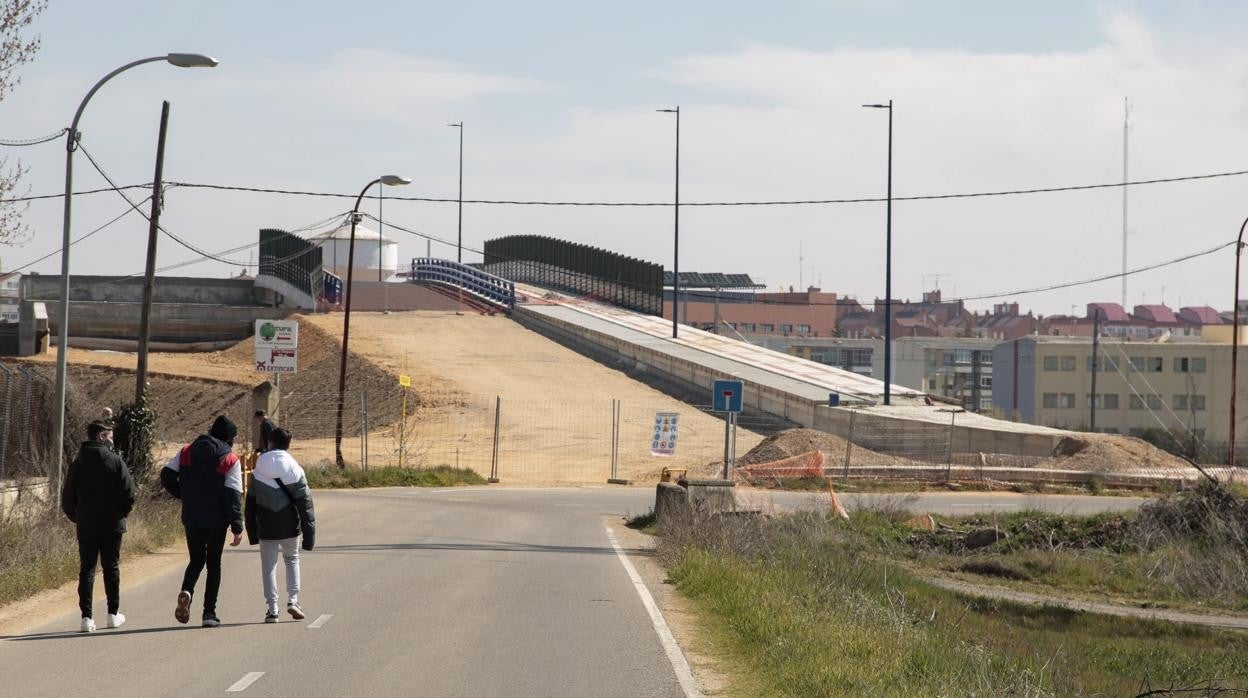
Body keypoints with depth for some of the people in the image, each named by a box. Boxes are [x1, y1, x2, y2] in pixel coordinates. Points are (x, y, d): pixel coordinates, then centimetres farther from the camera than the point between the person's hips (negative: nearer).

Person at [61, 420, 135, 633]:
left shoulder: (77, 464, 3)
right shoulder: (115, 461, -6)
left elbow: (67, 499, 2)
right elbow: (129, 493, -11)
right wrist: (122, 513, 6)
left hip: (85, 527, 2)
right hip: (112, 525, -2)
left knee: (86, 569, 3)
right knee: (111, 568, 10)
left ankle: (87, 617, -6)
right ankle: (113, 613, 15)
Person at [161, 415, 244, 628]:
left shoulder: (186, 452, 5)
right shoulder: (230, 460, -6)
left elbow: (167, 475, 0)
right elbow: (233, 496, -12)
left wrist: (183, 495, 11)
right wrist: (237, 527, -12)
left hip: (191, 518, 3)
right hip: (217, 520, -3)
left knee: (196, 560, 17)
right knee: (213, 563, 9)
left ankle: (186, 590, -14)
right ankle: (209, 613, 7)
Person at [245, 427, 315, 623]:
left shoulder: (257, 474, -3)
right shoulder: (296, 471, -6)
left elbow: (250, 505, 2)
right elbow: (305, 504, -6)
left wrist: (252, 533, 10)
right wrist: (309, 532, -4)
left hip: (266, 529, 0)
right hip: (290, 527, 0)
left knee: (268, 567, 9)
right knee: (292, 559, 20)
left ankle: (271, 609, 3)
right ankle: (293, 600, 5)